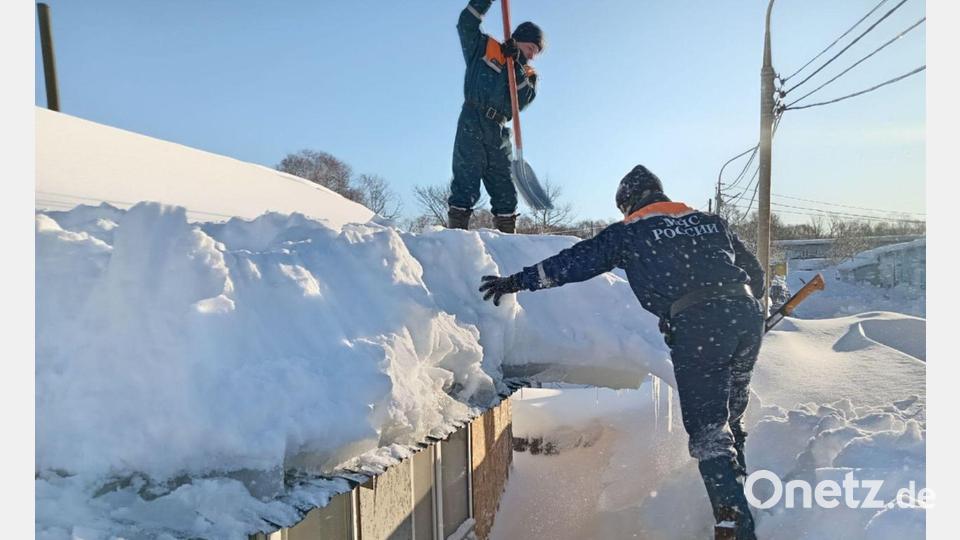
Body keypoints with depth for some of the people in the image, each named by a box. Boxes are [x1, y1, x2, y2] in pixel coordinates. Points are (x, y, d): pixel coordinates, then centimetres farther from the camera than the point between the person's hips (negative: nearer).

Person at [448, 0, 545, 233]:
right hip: (472, 125, -5)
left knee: (506, 192, 4)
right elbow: (466, 24, 4)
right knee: (466, 184, -13)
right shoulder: (484, 48, 14)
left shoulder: (527, 74, 21)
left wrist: (516, 66, -6)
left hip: (499, 133, 5)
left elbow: (525, 100, 2)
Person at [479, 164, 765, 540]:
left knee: (707, 428, 1)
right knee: (729, 418, 20)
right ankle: (736, 496, 28)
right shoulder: (711, 221, 23)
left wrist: (517, 281, 13)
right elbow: (754, 272, 25)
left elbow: (575, 262, 6)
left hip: (696, 328, -6)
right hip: (747, 315, 6)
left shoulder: (630, 232, 8)